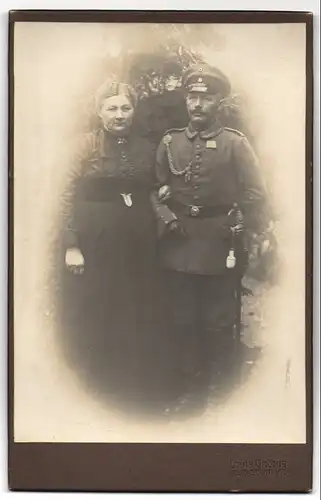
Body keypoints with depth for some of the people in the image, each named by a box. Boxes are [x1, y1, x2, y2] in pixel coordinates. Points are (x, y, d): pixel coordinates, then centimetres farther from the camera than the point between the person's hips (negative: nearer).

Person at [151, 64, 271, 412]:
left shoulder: (235, 143, -2)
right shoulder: (169, 142, 6)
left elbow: (255, 196, -6)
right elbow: (156, 189, 9)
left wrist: (257, 240, -13)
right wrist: (166, 217, -8)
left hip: (221, 244, -2)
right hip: (179, 244, 3)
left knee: (219, 322, 8)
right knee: (182, 321, 9)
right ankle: (189, 389, 24)